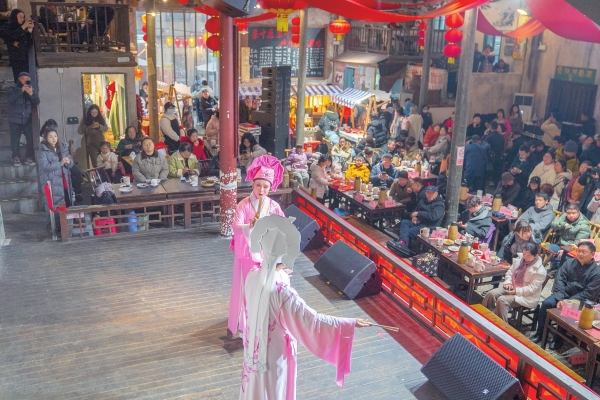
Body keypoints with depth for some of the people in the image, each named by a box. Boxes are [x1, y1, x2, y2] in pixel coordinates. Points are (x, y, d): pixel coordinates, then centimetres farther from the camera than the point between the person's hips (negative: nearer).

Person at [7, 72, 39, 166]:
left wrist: (31, 94, -21)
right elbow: (10, 98, -21)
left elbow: (37, 102, -3)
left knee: (31, 139, -2)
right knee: (15, 139, 0)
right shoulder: (13, 89, -2)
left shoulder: (32, 90, 6)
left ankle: (29, 158, 7)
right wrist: (21, 90, -26)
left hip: (28, 120, 2)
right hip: (15, 120, -2)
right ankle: (16, 159, 7)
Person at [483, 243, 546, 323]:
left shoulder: (540, 271, -16)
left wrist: (516, 291, -24)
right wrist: (508, 282, -5)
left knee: (502, 300, -29)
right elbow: (509, 272, 14)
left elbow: (531, 289, -20)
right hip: (511, 288, 7)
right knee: (491, 294, -16)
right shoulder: (519, 261, 7)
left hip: (526, 296, -7)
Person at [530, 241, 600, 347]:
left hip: (581, 301, -4)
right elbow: (559, 280, -4)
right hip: (564, 294, 4)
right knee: (546, 303, -22)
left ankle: (558, 339, -9)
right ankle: (539, 333, -8)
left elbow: (588, 294, -15)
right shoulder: (569, 262, 2)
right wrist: (560, 299, -19)